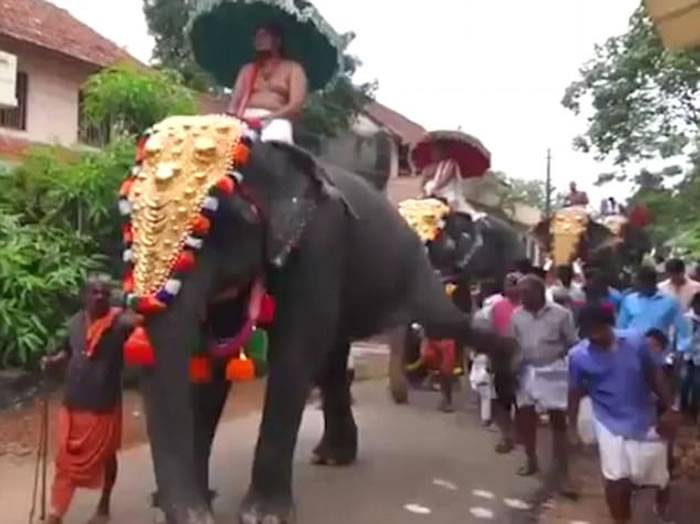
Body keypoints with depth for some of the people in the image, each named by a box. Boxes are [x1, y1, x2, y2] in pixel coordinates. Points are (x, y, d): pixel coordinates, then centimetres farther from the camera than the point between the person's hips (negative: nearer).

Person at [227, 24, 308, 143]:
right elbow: (234, 101, 17)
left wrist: (264, 118, -12)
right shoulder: (248, 69, 27)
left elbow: (295, 106, -1)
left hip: (274, 120, -3)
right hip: (245, 120, 4)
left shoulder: (293, 68, 14)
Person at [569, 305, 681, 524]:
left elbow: (655, 375, -2)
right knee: (617, 479, -3)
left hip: (645, 422, 2)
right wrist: (572, 428, -1)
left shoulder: (636, 340, -13)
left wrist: (670, 409, -2)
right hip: (611, 424, -1)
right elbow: (575, 393, -3)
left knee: (658, 475, 15)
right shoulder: (578, 356, -15)